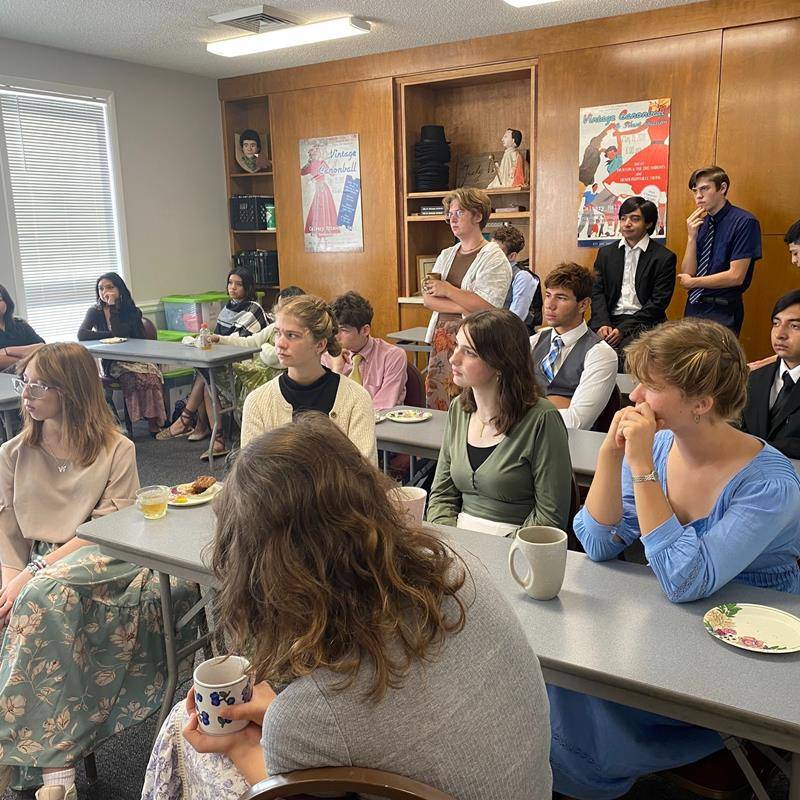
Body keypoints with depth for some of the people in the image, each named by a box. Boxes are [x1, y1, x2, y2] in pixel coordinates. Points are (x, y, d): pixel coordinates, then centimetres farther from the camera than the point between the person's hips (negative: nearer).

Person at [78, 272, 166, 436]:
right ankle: (153, 423, -27)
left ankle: (155, 423, -28)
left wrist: (113, 307, -12)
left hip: (136, 358, 1)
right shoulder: (95, 312, 5)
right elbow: (81, 335, -12)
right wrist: (111, 335, -10)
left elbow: (120, 334, -15)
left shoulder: (132, 311, 3)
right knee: (139, 377, -34)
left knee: (153, 374, -34)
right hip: (113, 363, -1)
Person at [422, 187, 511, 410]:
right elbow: (428, 299, 7)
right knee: (435, 408, 5)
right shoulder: (446, 255, 16)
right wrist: (463, 306, -8)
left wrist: (447, 290, -8)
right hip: (442, 338, 6)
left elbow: (487, 307, -16)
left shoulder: (494, 258, -4)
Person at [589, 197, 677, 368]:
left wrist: (623, 329, -13)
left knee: (622, 351, -34)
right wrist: (602, 323, -10)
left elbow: (659, 301, -4)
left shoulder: (664, 257, 2)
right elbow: (597, 291, 9)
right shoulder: (606, 253, 16)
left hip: (643, 322, -3)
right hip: (609, 320, 3)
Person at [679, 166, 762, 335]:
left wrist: (693, 282, -5)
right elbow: (687, 274, 2)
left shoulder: (744, 222, -10)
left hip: (722, 314, -5)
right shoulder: (701, 223, 6)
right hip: (693, 308, 5)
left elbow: (736, 276, -15)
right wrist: (692, 237, -9)